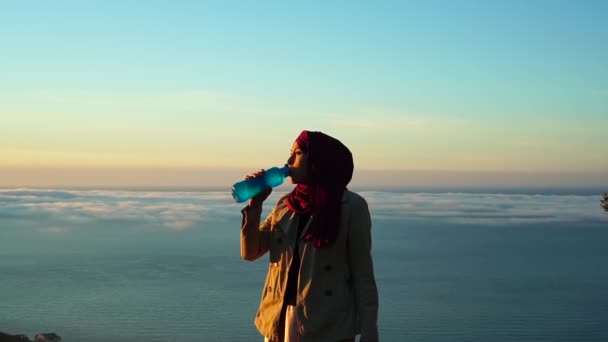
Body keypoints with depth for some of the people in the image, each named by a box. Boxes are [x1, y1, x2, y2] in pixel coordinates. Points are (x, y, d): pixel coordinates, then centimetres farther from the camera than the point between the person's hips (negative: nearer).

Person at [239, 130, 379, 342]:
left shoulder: (351, 207, -6)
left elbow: (362, 275, -7)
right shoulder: (286, 205, 10)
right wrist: (255, 203, 0)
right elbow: (250, 252, 10)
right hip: (279, 321, 5)